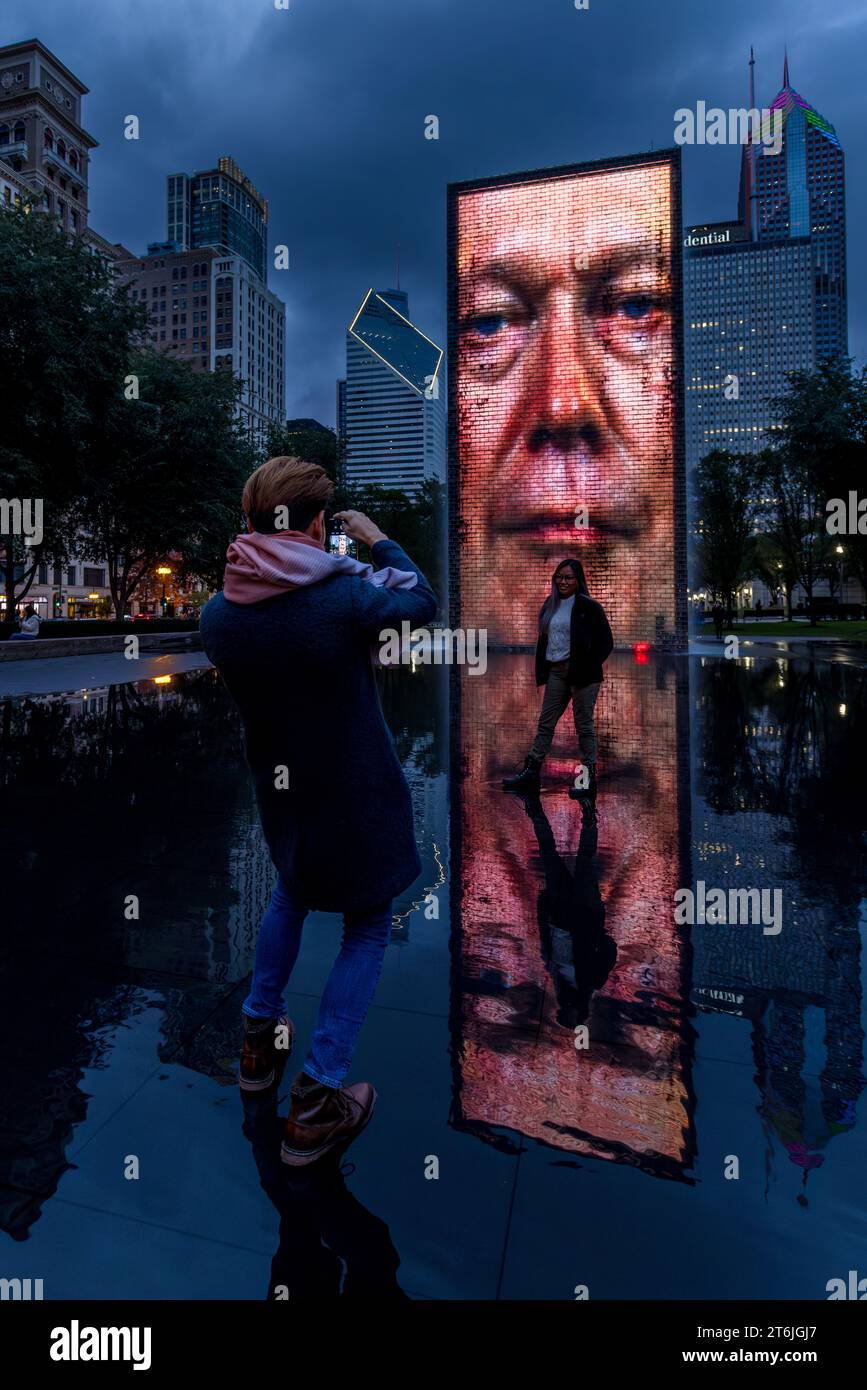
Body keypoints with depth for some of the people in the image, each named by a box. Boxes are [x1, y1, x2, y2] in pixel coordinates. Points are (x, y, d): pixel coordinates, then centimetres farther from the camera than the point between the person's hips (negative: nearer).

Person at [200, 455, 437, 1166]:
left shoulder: (217, 613, -11)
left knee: (292, 892, 32)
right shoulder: (346, 595, -24)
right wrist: (376, 538, 8)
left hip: (279, 791, 5)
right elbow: (423, 601, -5)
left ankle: (261, 1038, 40)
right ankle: (318, 1101, 13)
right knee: (368, 928, 14)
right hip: (358, 793, -5)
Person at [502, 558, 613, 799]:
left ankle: (590, 778, 12)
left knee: (584, 725, 1)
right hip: (556, 670, 6)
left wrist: (587, 667, -12)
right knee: (545, 722, 6)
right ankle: (530, 772, 10)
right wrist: (541, 671, 9)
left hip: (581, 673, -6)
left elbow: (606, 641, -6)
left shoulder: (589, 607, -6)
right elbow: (543, 639, 17)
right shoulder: (550, 605, 12)